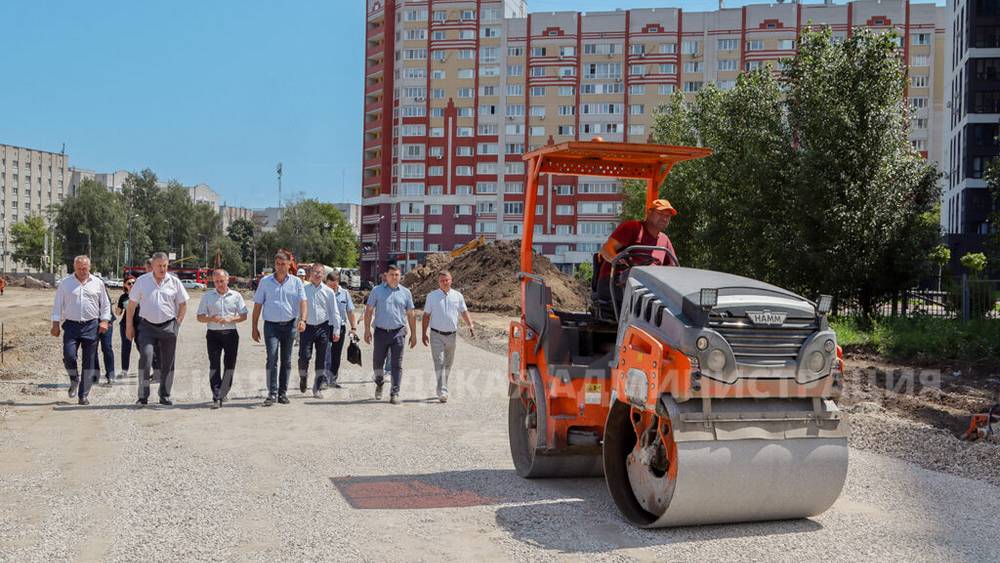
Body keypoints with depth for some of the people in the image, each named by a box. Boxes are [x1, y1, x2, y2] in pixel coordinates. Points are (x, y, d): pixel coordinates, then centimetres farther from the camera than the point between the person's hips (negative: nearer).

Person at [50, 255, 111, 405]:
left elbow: (105, 304, 13)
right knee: (69, 356, -14)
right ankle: (74, 380, 18)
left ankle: (83, 396, 9)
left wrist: (104, 321, 2)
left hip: (91, 326, 0)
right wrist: (55, 324, 2)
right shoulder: (65, 283, 6)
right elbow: (58, 305, 8)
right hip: (71, 325, 0)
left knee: (89, 363, 1)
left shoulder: (97, 283, 7)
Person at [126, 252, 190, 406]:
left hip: (168, 327, 1)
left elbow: (183, 305, 10)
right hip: (148, 326, -1)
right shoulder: (142, 281, 1)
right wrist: (129, 326, 4)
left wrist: (177, 324, 3)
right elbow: (131, 305, 5)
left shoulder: (174, 282, 2)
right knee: (145, 358, -14)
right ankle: (143, 396, -6)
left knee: (167, 362, 6)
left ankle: (165, 396, 17)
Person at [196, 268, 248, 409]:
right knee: (214, 365, -9)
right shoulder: (207, 297, 8)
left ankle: (222, 395, 17)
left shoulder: (236, 296, 7)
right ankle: (216, 397, -10)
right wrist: (211, 319, -15)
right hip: (213, 334, 0)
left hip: (230, 334, 1)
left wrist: (230, 319, -14)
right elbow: (200, 317, 6)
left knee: (230, 365, 3)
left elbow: (244, 316, 4)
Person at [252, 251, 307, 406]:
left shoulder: (296, 282, 5)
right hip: (271, 325, -2)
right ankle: (272, 393, -11)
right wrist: (254, 328, 3)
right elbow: (258, 305, 6)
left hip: (290, 325, 2)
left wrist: (302, 319, -21)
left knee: (286, 361, 8)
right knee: (272, 358, -13)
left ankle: (283, 393, 16)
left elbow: (302, 302, -3)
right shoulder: (265, 281, 3)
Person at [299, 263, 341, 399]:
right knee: (304, 356, -8)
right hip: (307, 327, -1)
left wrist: (337, 330, 1)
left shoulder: (328, 292, 6)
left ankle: (318, 388, 12)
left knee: (321, 359, 3)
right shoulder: (303, 290, 4)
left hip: (323, 327, 1)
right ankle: (303, 378, 22)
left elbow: (334, 312, 7)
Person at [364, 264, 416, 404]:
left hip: (398, 332, 0)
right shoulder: (377, 291, 4)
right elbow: (369, 311, 4)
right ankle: (379, 384, 37)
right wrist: (367, 330, -3)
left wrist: (413, 334, 8)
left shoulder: (405, 292, 7)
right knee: (378, 362, 10)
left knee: (397, 365, -2)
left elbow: (411, 314, 10)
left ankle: (394, 393, 2)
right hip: (381, 332, 0)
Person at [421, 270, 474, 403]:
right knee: (439, 363, -11)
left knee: (448, 364, 14)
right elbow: (426, 316, 5)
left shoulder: (457, 296, 6)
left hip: (452, 335, 3)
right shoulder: (432, 296, 1)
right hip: (437, 335, -3)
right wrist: (424, 334, 0)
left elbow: (464, 312, 9)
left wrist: (470, 325, -9)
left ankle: (443, 387, 30)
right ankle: (442, 392, -16)